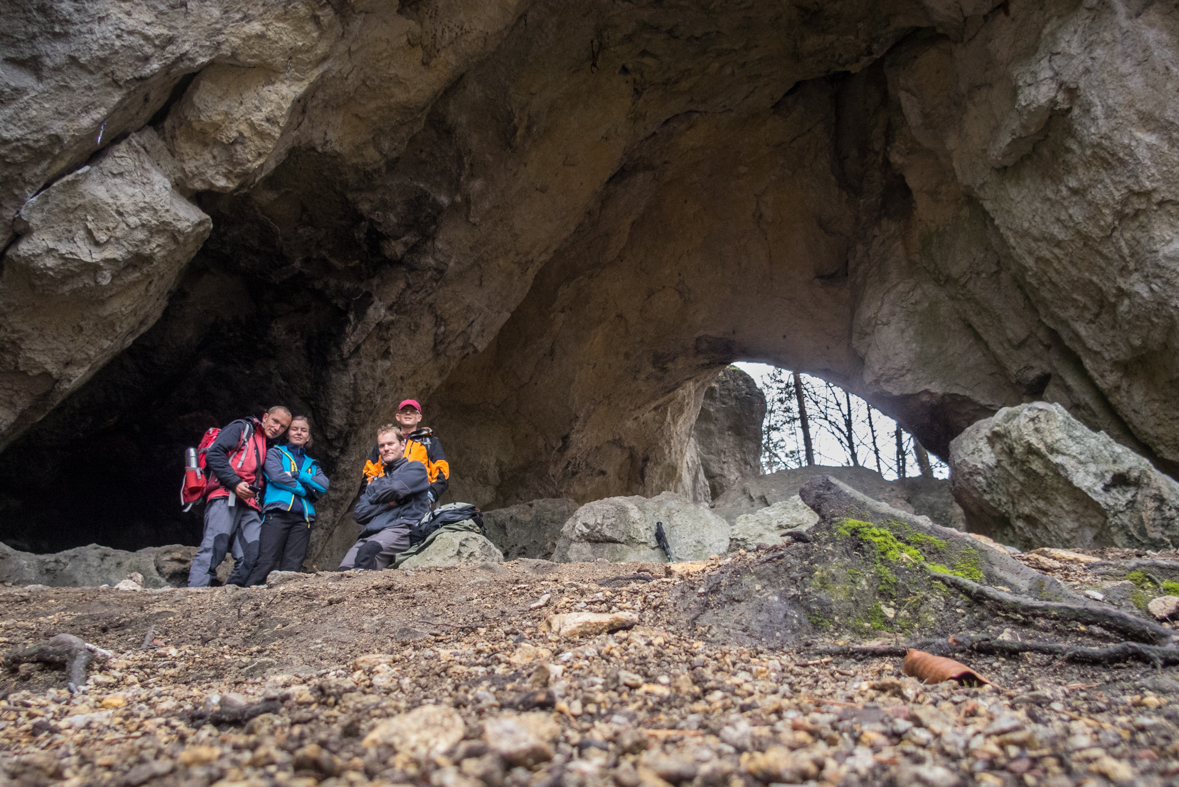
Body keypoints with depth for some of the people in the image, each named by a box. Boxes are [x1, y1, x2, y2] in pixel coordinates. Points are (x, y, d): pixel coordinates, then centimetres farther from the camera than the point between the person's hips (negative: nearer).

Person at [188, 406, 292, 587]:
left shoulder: (271, 447, 28)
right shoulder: (241, 428, 9)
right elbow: (214, 454, -5)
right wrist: (235, 483, -13)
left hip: (250, 504, 7)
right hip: (226, 496, -7)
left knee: (250, 556, -6)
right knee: (214, 546, -20)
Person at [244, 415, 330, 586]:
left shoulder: (312, 464, 26)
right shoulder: (275, 453, 17)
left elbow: (323, 486, 6)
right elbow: (276, 475, -4)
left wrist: (296, 475, -3)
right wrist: (305, 490, -1)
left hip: (302, 518, 4)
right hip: (278, 513, -4)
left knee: (291, 567, -5)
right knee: (266, 562, -16)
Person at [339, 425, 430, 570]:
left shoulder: (415, 468, 13)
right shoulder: (375, 478, 31)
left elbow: (394, 489, -8)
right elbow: (360, 514, 18)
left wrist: (376, 498, 13)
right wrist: (387, 504, 3)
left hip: (401, 530, -7)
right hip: (371, 533, 7)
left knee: (368, 550, -39)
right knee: (344, 568, -25)